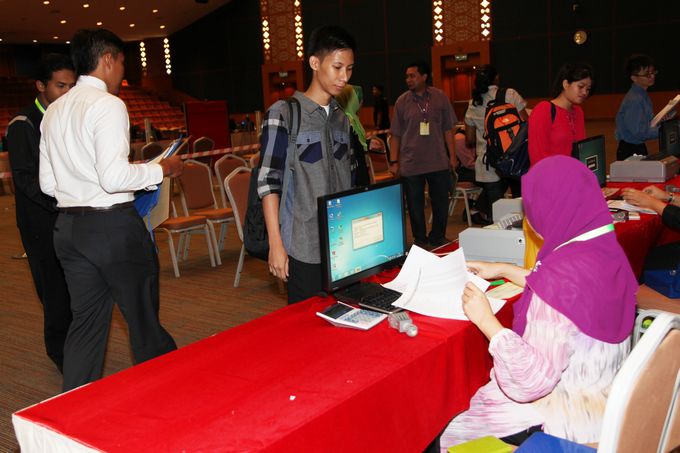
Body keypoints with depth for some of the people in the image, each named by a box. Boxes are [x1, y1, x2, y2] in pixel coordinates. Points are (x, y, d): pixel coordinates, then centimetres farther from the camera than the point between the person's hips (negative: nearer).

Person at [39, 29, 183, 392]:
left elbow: (48, 183, 14)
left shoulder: (55, 110, 13)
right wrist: (162, 169, -9)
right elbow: (114, 177, -22)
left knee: (86, 321, 14)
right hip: (113, 225, -8)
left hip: (69, 226, 8)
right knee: (144, 320, 7)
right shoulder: (107, 104, -12)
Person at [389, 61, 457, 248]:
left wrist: (452, 156, 3)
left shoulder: (440, 97, 0)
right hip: (410, 164, -1)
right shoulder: (402, 101, -1)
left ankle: (437, 238, 28)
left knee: (441, 203, 9)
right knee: (415, 205, 7)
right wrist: (394, 162, -2)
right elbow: (396, 135, 2)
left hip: (438, 162, 1)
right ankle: (420, 241, 23)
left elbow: (448, 129, 5)